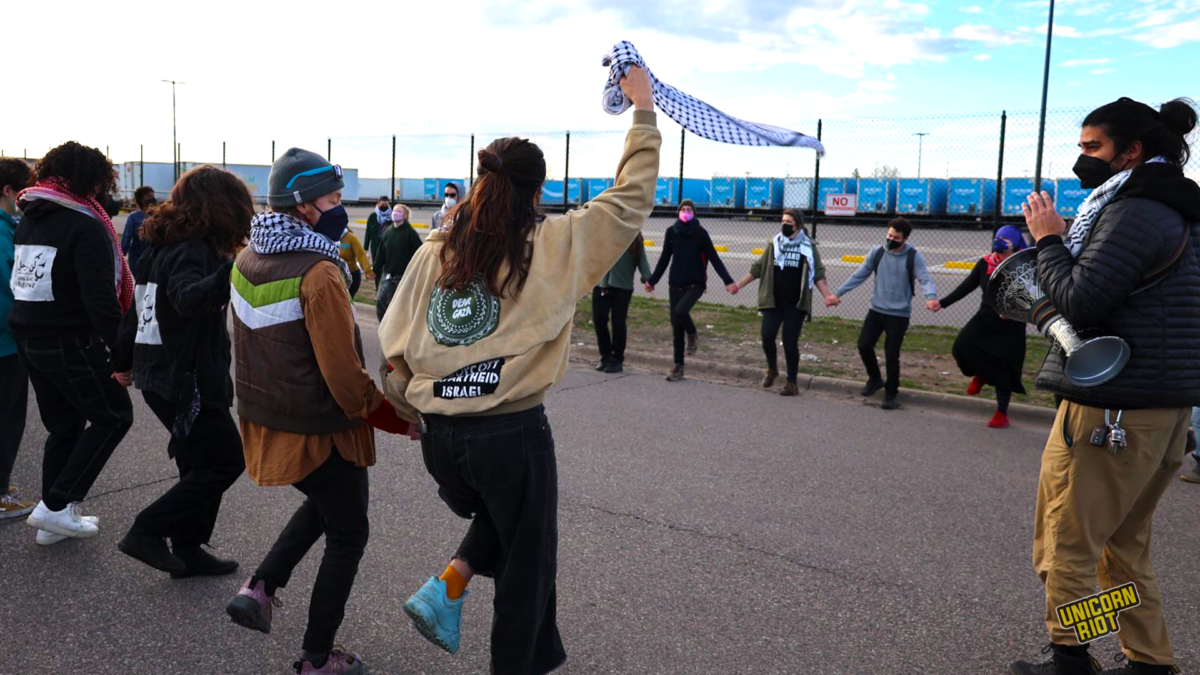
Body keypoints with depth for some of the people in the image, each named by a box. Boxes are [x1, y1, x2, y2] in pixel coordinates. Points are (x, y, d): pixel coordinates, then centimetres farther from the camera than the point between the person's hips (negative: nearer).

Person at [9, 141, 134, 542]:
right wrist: (123, 355, -22)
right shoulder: (86, 226, -16)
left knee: (63, 426, 17)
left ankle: (55, 520, 23)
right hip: (70, 343, -8)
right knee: (113, 417, 6)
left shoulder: (29, 221, 12)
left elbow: (21, 283, 16)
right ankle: (56, 505, 2)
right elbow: (100, 299, -23)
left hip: (29, 339, 8)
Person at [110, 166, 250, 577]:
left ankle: (187, 552, 23)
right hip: (186, 381, -10)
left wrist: (123, 361, 27)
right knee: (226, 460, -1)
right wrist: (228, 271, -53)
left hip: (157, 375, 10)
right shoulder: (192, 251, -18)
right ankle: (148, 532, 3)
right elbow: (187, 299, -39)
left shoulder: (163, 246, 11)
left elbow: (137, 309, 19)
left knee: (200, 462, 17)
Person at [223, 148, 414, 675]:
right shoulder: (319, 272, -24)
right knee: (347, 537, 12)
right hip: (319, 431, -8)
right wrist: (396, 419, -12)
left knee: (323, 503, 32)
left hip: (263, 418, 8)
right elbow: (342, 372, -24)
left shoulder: (246, 258, 2)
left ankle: (260, 587, 20)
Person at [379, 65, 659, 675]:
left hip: (441, 435, 5)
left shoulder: (434, 252, 3)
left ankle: (446, 587, 14)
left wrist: (408, 411, 20)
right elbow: (631, 199, 2)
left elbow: (395, 346, 4)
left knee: (495, 518, 33)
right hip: (512, 434, -4)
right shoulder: (555, 247, -7)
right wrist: (643, 111, 11)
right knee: (526, 561, 17)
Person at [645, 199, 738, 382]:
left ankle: (693, 336, 3)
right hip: (675, 284, 4)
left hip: (695, 284, -4)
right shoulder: (671, 232, 6)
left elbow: (714, 258, -8)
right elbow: (664, 258, 15)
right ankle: (678, 367, 14)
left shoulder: (700, 233, -4)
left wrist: (727, 281, -17)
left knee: (680, 311, -29)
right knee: (676, 328, 4)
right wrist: (652, 280, 20)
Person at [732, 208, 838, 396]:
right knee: (767, 337, -7)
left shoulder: (809, 247, 0)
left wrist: (827, 295, -13)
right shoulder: (774, 243, 7)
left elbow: (818, 274, 0)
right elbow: (758, 268, 11)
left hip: (796, 304, -2)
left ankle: (792, 382, 12)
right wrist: (738, 284, 7)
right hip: (773, 301, 2)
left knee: (790, 342, -3)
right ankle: (772, 368, 23)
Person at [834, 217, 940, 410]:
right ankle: (875, 379, 27)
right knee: (864, 345, 0)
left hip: (899, 315, -4)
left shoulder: (913, 256, -10)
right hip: (876, 310, 4)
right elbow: (859, 276, 5)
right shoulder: (877, 252, 0)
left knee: (891, 355, -2)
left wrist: (931, 297, -41)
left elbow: (925, 279, -19)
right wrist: (838, 293, 0)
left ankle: (891, 394, 17)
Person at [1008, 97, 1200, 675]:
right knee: (1124, 542, 19)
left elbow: (1078, 302, -21)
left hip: (1111, 410, -10)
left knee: (1067, 542, 2)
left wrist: (1048, 238, -9)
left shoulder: (1135, 213, -15)